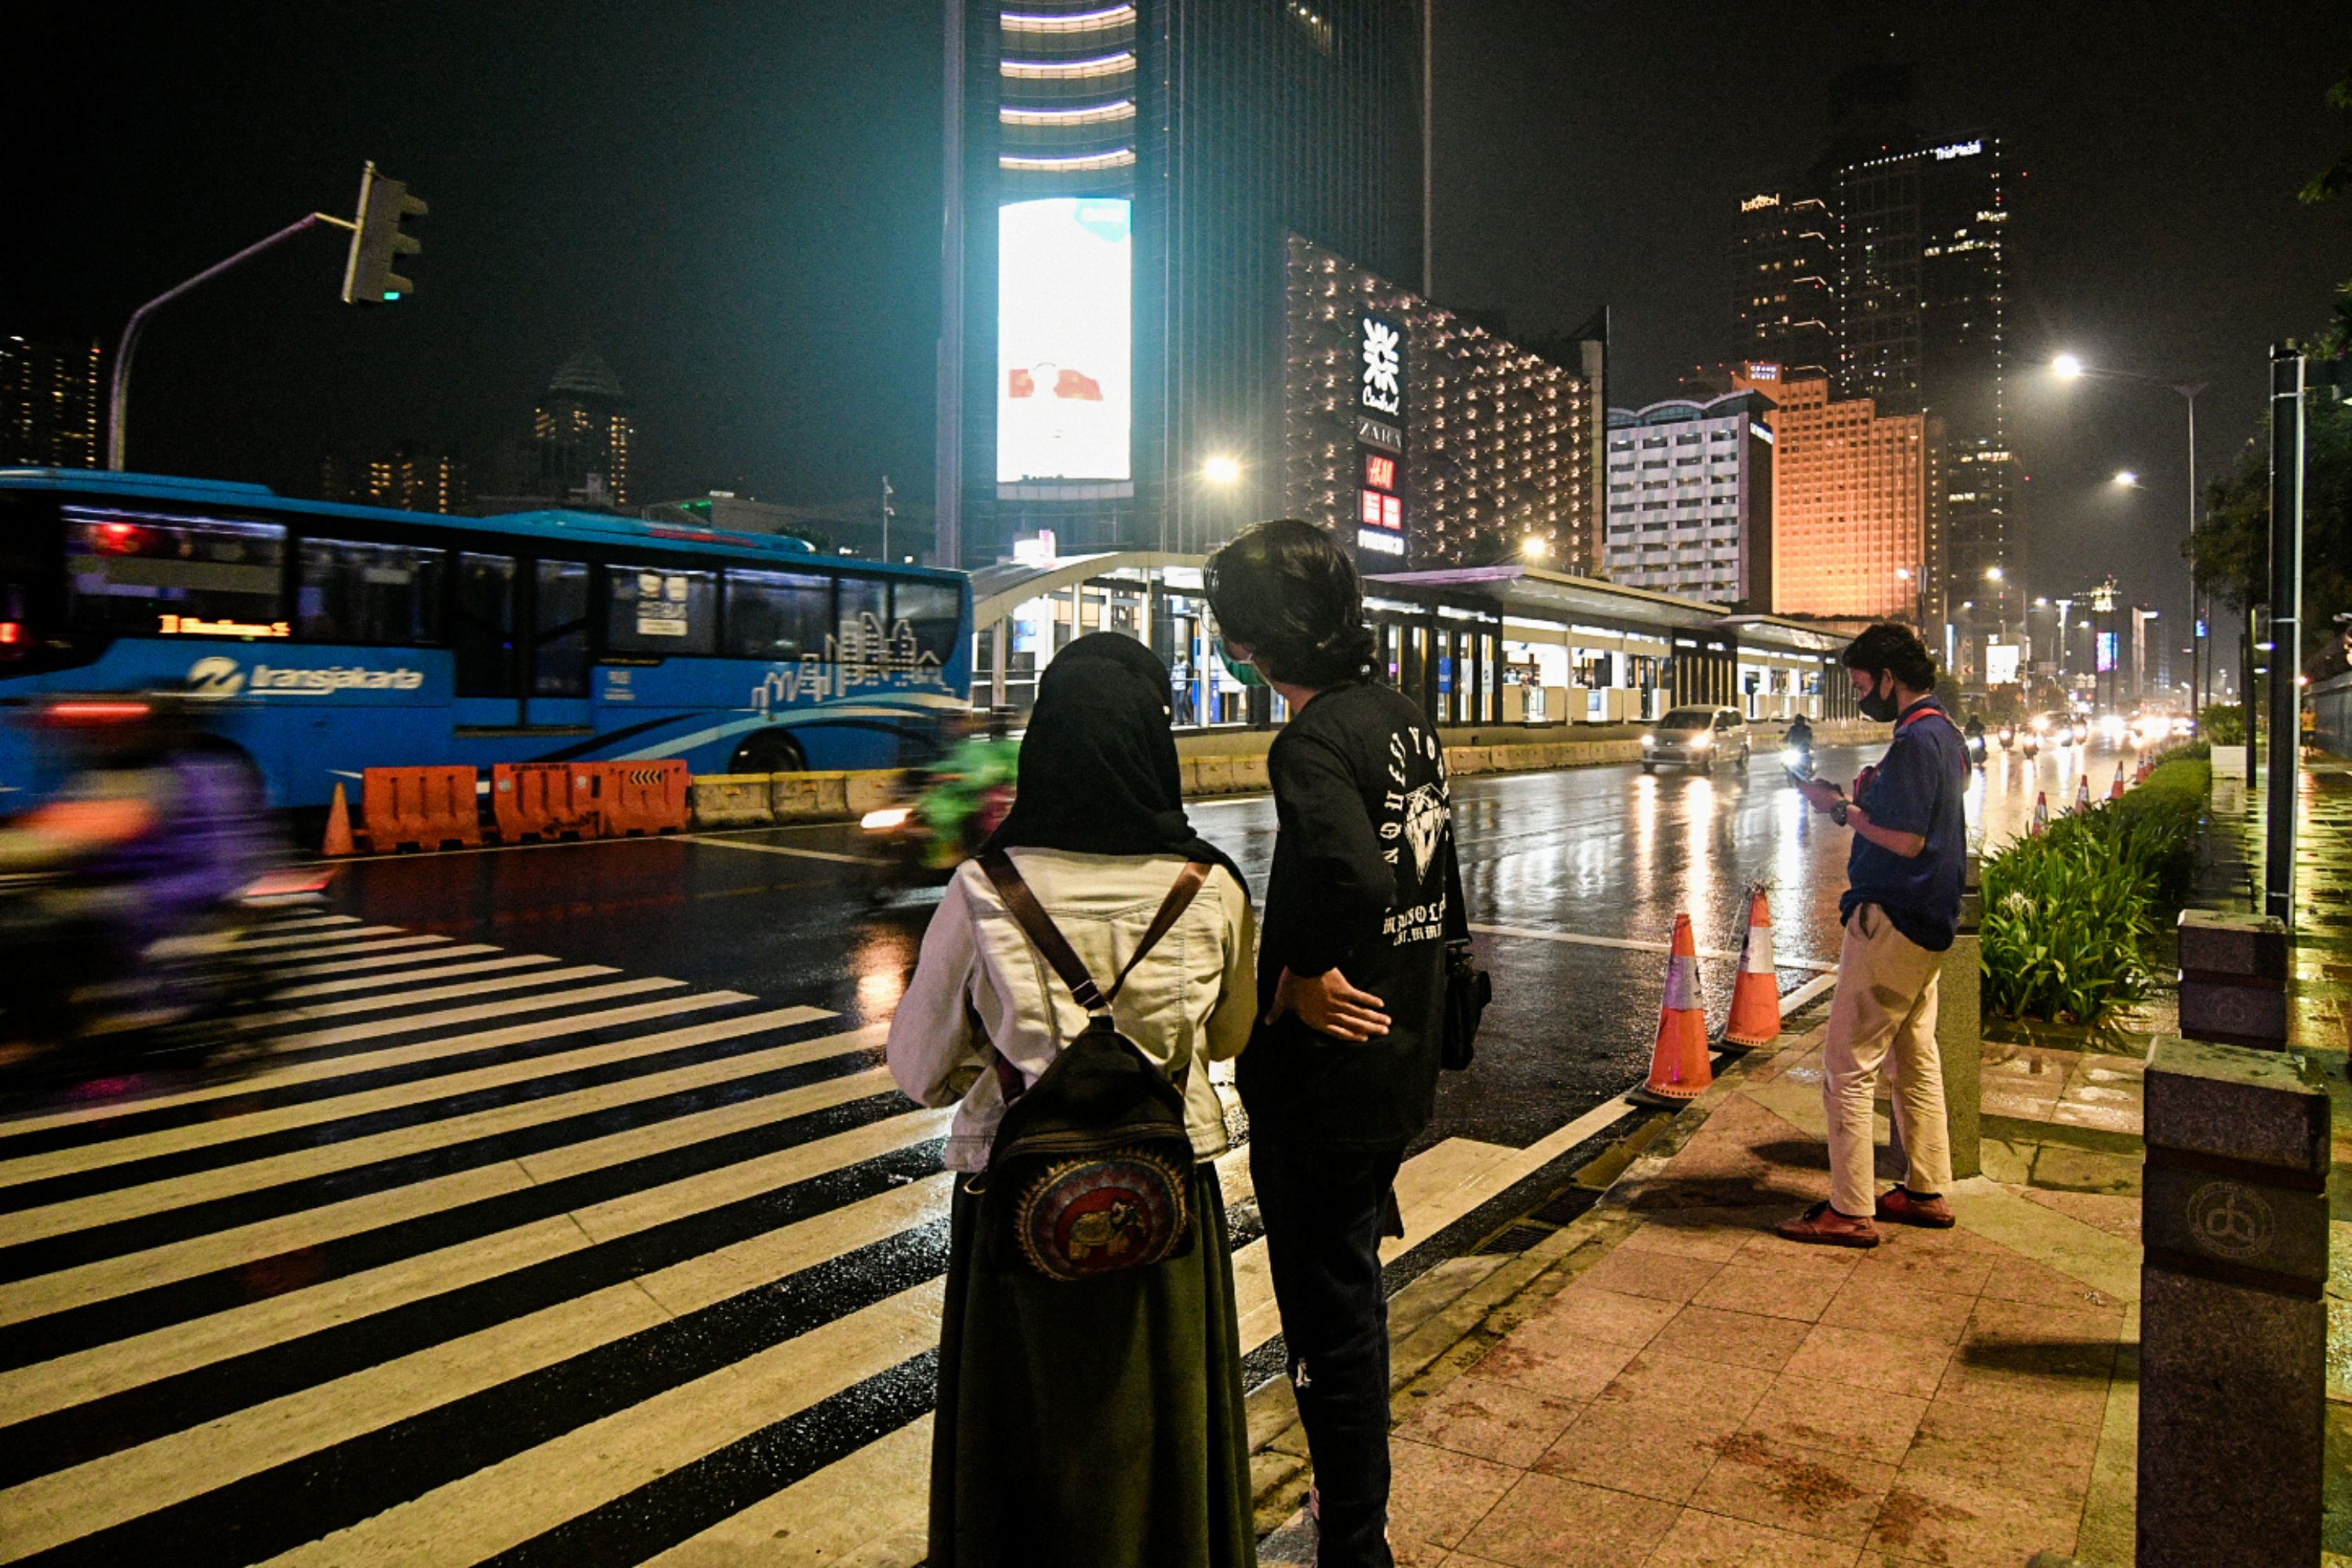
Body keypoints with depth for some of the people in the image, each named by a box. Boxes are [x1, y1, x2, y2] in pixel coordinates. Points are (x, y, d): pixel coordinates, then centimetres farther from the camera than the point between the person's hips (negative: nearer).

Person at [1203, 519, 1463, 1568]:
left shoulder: (1315, 742, -21)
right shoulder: (1405, 722, 8)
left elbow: (1349, 878, -40)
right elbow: (1436, 890, 15)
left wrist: (1298, 978, -24)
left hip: (1325, 1077, -10)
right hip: (1397, 1061, 10)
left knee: (1329, 1317, 7)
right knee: (1351, 1292, 24)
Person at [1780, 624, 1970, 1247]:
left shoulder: (1916, 740, -19)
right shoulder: (1943, 732, 14)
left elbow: (1906, 842, -22)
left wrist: (1842, 809, -12)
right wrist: (1867, 798, 7)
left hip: (1893, 921, -11)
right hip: (1925, 921, 11)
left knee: (1847, 1066, -5)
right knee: (1915, 1058, 17)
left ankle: (1850, 1212, 0)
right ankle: (1927, 1193, 27)